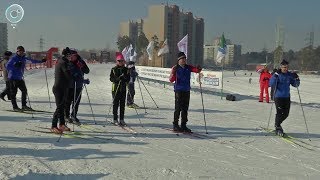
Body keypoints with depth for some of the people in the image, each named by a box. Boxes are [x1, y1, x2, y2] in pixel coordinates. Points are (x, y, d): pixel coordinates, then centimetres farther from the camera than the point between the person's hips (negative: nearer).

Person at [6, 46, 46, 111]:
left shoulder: (24, 59, 9)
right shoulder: (14, 58, -9)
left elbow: (32, 61, 20)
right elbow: (8, 66, -15)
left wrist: (41, 61, 20)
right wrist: (15, 66, -29)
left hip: (20, 78, 7)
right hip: (13, 78, -7)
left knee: (24, 91, 5)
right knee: (13, 92, -2)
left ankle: (24, 106, 15)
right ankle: (15, 107, 6)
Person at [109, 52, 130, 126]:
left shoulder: (126, 69, 8)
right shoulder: (114, 69, 0)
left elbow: (128, 79, 7)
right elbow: (111, 78, -6)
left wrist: (125, 78, -14)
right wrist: (118, 78, -22)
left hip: (123, 89, 3)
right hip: (116, 88, -3)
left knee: (122, 104, 6)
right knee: (116, 104, 0)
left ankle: (122, 120, 14)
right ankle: (115, 119, 10)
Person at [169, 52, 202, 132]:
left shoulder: (188, 67, 8)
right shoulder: (175, 68, -4)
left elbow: (197, 70, -1)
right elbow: (171, 80, -9)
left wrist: (199, 68, -23)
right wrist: (173, 73, -27)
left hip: (187, 90, 5)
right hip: (178, 90, -5)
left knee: (185, 108, 9)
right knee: (178, 108, -4)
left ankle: (183, 125, 18)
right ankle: (175, 125, 6)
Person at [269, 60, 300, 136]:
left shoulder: (290, 75, 3)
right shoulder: (277, 74, -9)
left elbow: (295, 85, 6)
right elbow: (271, 84, -20)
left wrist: (297, 79, -13)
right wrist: (275, 76, -32)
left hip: (287, 97, 5)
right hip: (278, 97, -5)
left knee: (286, 114, 10)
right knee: (280, 113, -7)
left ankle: (277, 124, 35)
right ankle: (277, 128, 13)